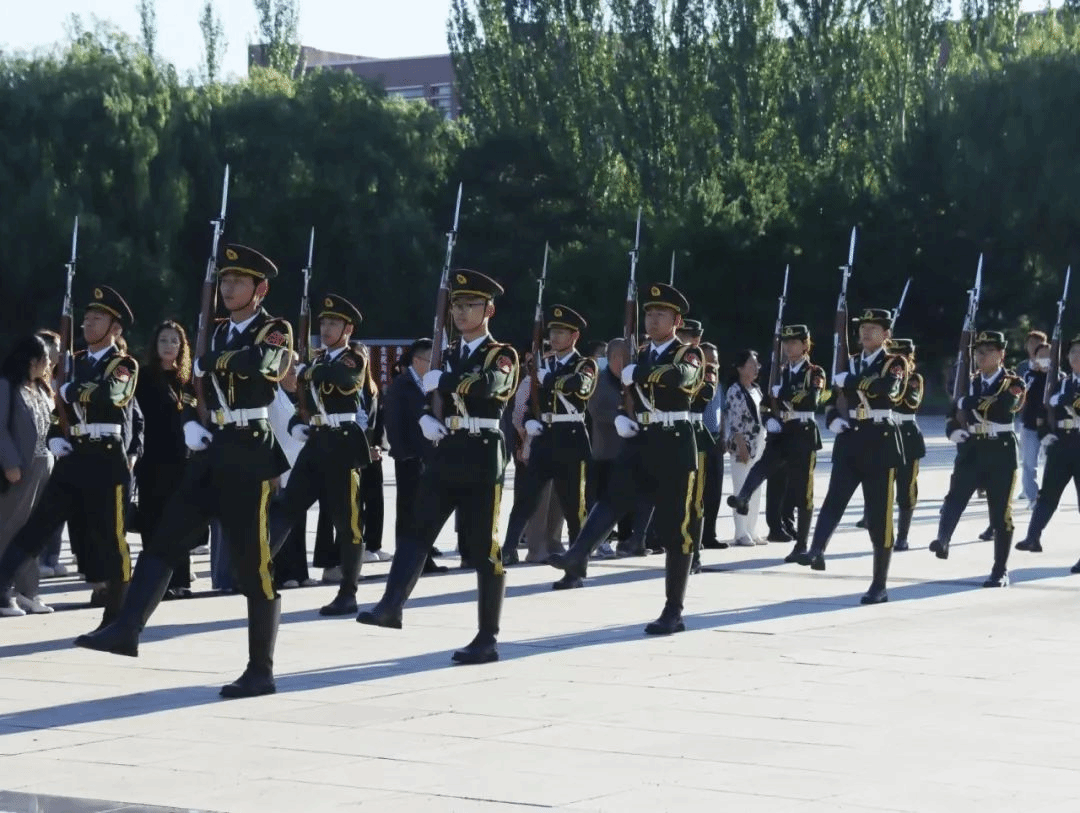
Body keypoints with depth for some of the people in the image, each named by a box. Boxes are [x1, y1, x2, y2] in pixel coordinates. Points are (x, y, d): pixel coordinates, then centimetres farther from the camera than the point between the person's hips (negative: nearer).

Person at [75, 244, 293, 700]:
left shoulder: (276, 331, -5)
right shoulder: (221, 332, 16)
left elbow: (256, 363, -28)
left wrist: (207, 362, -14)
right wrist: (191, 423, 7)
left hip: (250, 457, -7)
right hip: (213, 453, 7)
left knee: (253, 566, -3)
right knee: (163, 542, 1)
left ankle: (261, 671, 3)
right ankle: (127, 630, 1)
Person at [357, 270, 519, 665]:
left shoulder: (502, 355, -2)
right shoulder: (448, 355, 17)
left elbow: (485, 386, -24)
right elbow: (432, 398, 23)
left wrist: (441, 380, -14)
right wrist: (427, 420, 0)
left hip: (481, 458, -6)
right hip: (445, 455, 6)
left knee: (483, 547, -2)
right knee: (418, 529, -12)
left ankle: (488, 638, 3)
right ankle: (391, 605, -23)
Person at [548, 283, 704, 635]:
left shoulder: (689, 354, -3)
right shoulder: (640, 354, 16)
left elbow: (680, 376, -28)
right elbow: (625, 395, 29)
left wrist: (635, 373, -20)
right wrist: (621, 418, 7)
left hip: (674, 447, -5)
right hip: (640, 444, 5)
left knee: (675, 529, -2)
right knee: (612, 499, -21)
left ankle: (673, 611, 5)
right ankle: (577, 559, -42)